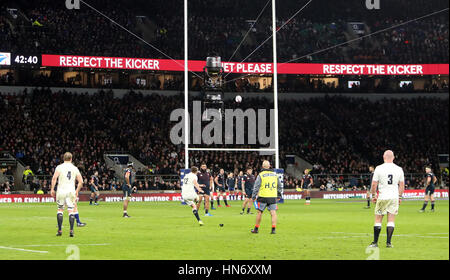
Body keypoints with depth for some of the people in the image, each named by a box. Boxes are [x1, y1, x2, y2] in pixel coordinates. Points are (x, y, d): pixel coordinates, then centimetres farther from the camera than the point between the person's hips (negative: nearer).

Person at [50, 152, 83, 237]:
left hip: (61, 191, -1)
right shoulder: (75, 168, 8)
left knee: (60, 210, 10)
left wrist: (52, 189, -5)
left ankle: (60, 230, 9)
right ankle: (71, 230, -10)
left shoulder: (59, 167, 1)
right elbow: (81, 182, 5)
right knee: (71, 210, 1)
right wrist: (77, 191, 17)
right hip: (71, 191, 1)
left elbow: (54, 178, -12)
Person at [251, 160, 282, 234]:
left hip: (263, 197, -2)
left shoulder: (260, 175, -3)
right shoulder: (275, 174, 10)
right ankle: (273, 229, -7)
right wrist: (279, 196, 26)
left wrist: (253, 196, 0)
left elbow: (256, 187, -5)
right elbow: (279, 186, 17)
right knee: (273, 212, 1)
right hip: (273, 197, 3)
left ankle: (256, 229, 16)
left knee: (259, 212, 8)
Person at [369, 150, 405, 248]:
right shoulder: (399, 169, 2)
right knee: (391, 220, 5)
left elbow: (374, 184, -3)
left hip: (382, 197, -2)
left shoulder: (379, 168, -6)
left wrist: (373, 195, 9)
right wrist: (400, 197, 17)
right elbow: (402, 185, 8)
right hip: (394, 197, 2)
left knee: (378, 220, 6)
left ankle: (375, 242, 7)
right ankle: (389, 242, 2)